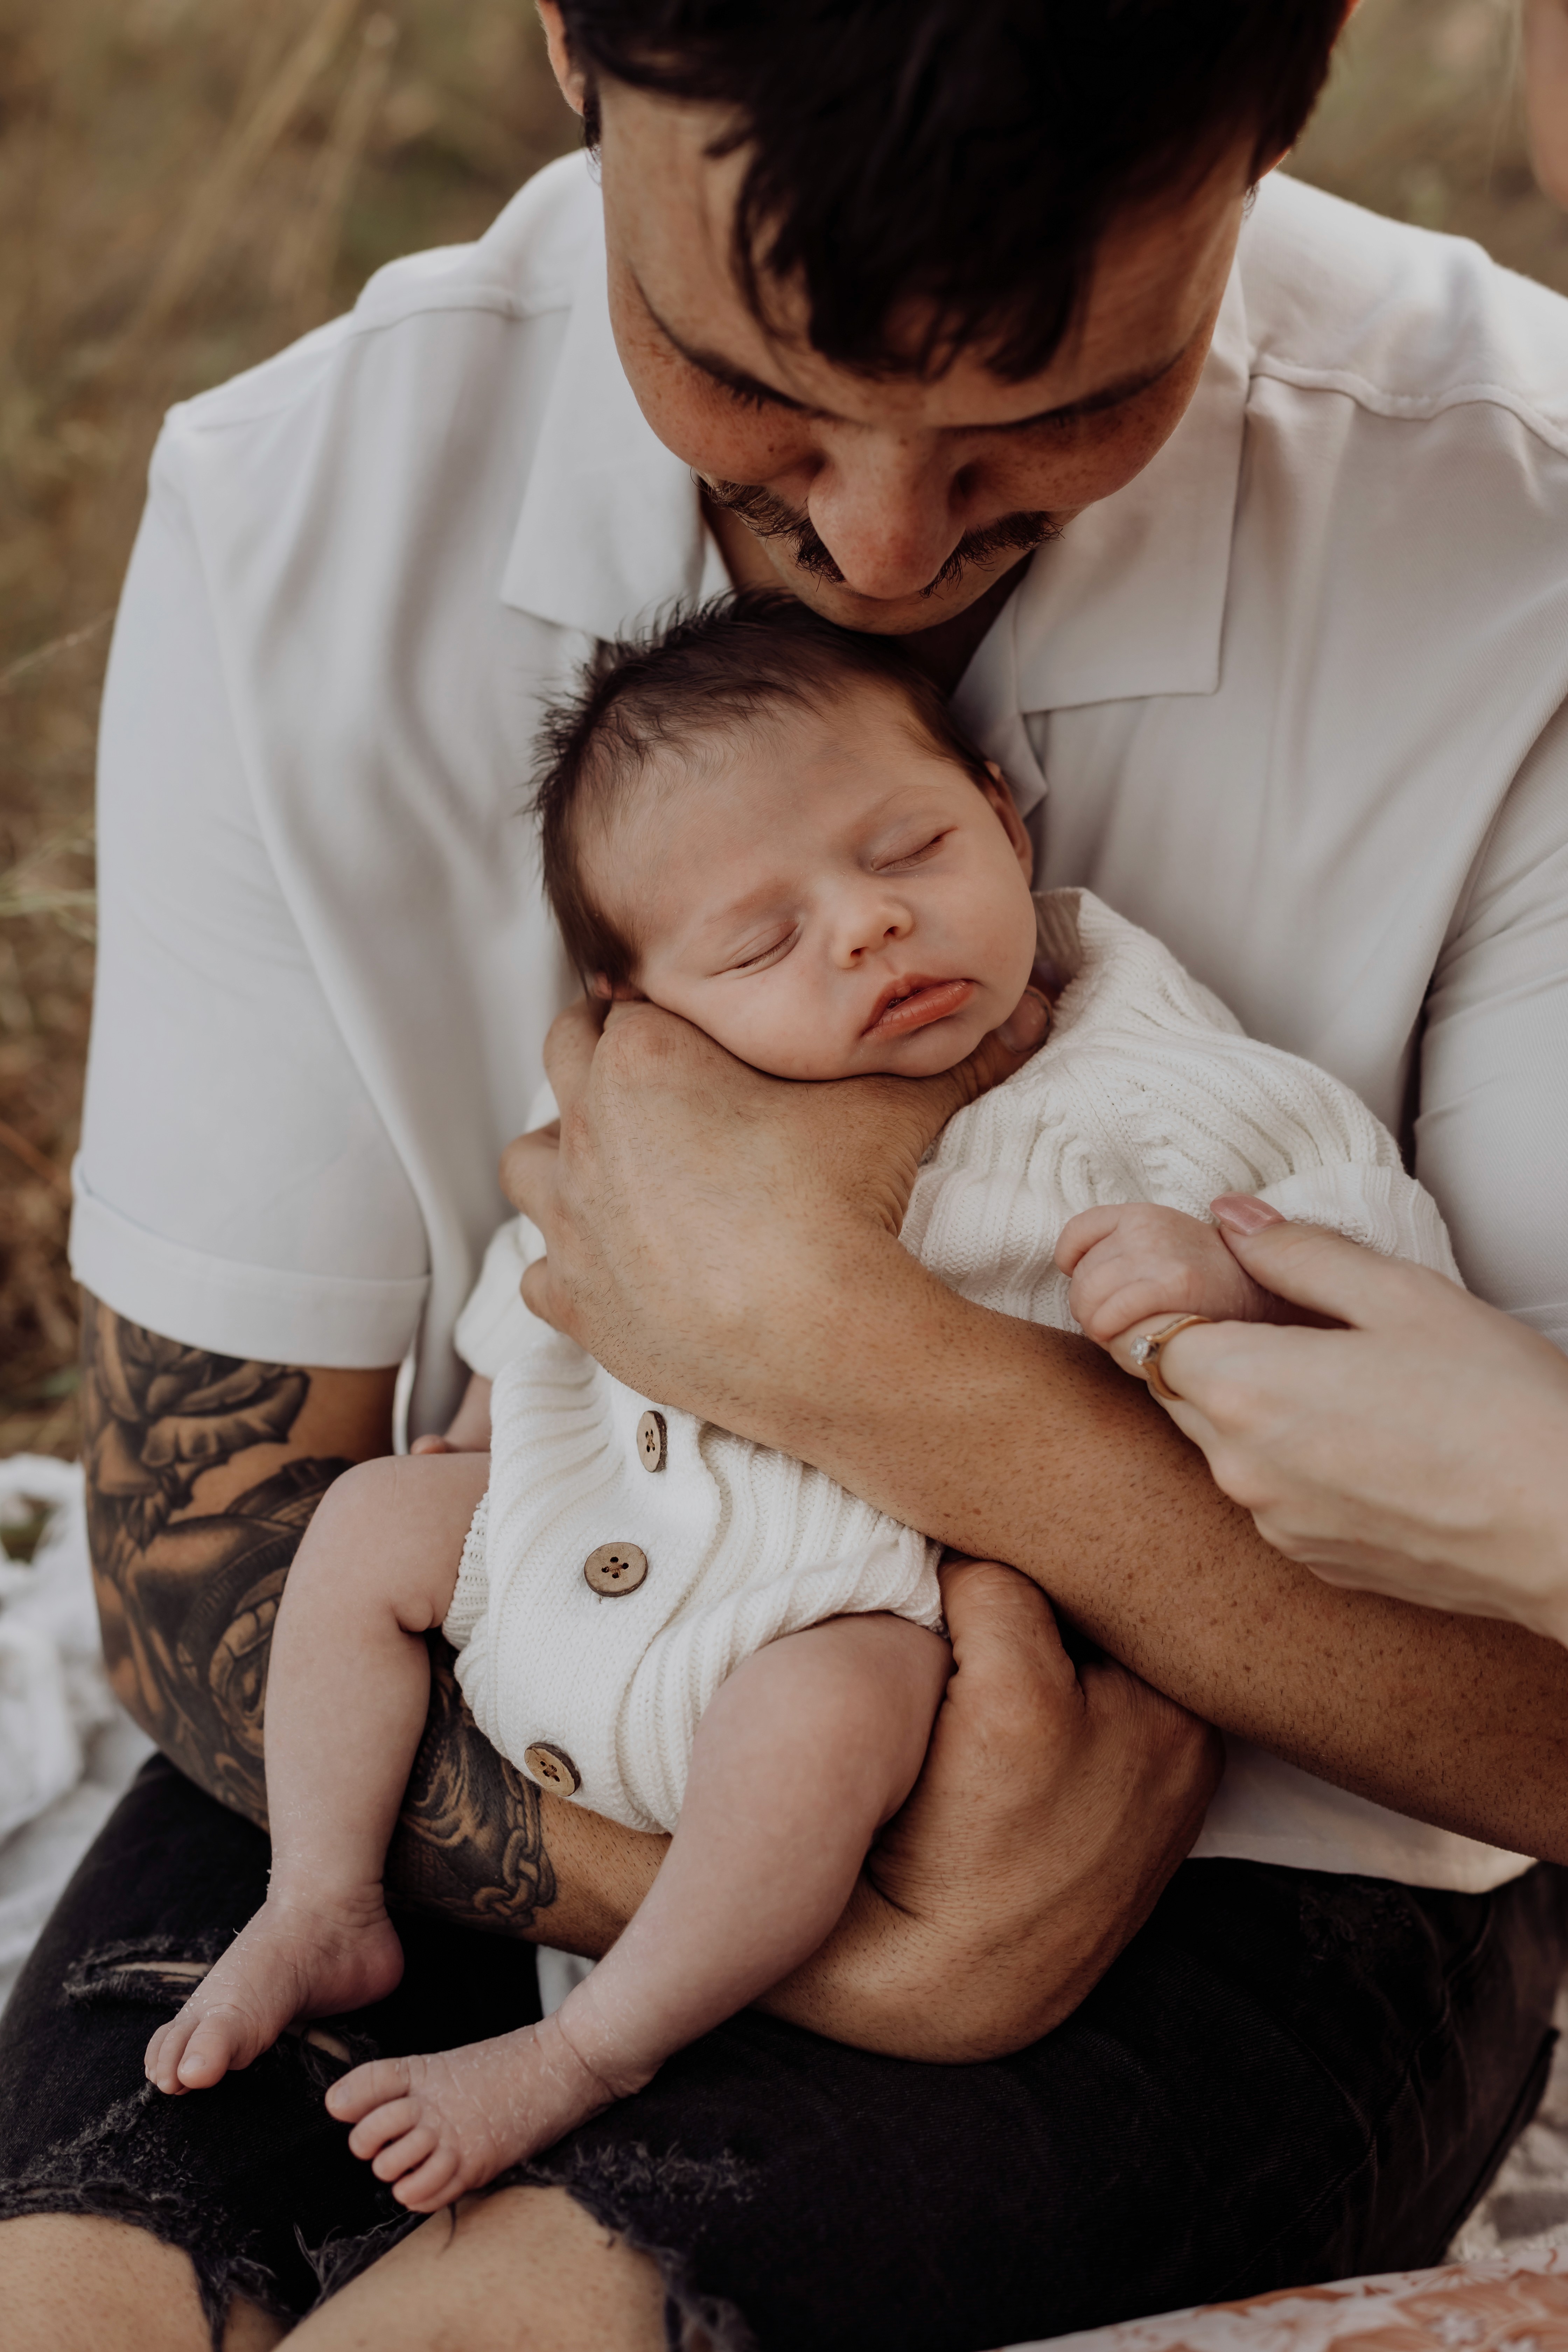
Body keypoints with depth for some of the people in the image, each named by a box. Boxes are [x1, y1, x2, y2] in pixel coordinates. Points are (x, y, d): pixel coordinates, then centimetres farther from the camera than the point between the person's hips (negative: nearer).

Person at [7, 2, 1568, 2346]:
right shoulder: (301, 517, -11)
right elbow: (202, 1533, -9)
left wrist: (831, 1340, -28)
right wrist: (861, 1942, -23)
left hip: (1263, 1868, -2)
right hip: (514, 1768, 3)